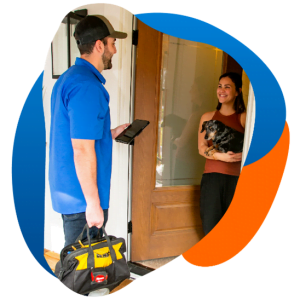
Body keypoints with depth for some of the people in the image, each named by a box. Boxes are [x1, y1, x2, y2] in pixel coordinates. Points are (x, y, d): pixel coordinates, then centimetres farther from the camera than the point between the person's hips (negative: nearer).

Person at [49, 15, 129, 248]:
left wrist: (110, 134, 16)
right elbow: (82, 150, -25)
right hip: (82, 196, -9)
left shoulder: (68, 78, 11)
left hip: (68, 191, 10)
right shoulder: (88, 86, -20)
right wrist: (93, 203, -20)